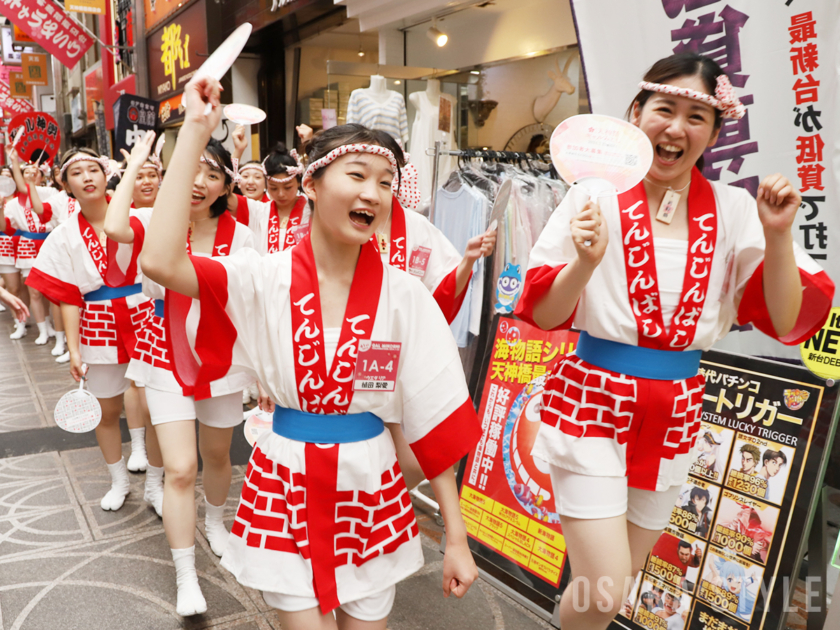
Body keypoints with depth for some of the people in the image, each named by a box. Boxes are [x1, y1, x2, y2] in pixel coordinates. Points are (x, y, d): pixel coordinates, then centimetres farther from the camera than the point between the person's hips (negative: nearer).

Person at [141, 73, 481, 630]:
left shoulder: (405, 297, -9)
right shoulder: (267, 280, -10)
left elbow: (435, 419, -6)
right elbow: (161, 261, -27)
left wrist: (456, 538, -4)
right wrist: (195, 131, -23)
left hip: (370, 489, 1)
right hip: (285, 484, -1)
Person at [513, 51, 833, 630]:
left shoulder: (732, 211, 0)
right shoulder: (595, 198, -8)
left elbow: (787, 321, -2)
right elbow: (542, 314, -7)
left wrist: (778, 235, -15)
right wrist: (585, 263, -25)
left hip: (675, 417, 4)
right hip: (593, 403, -4)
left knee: (616, 582, 19)